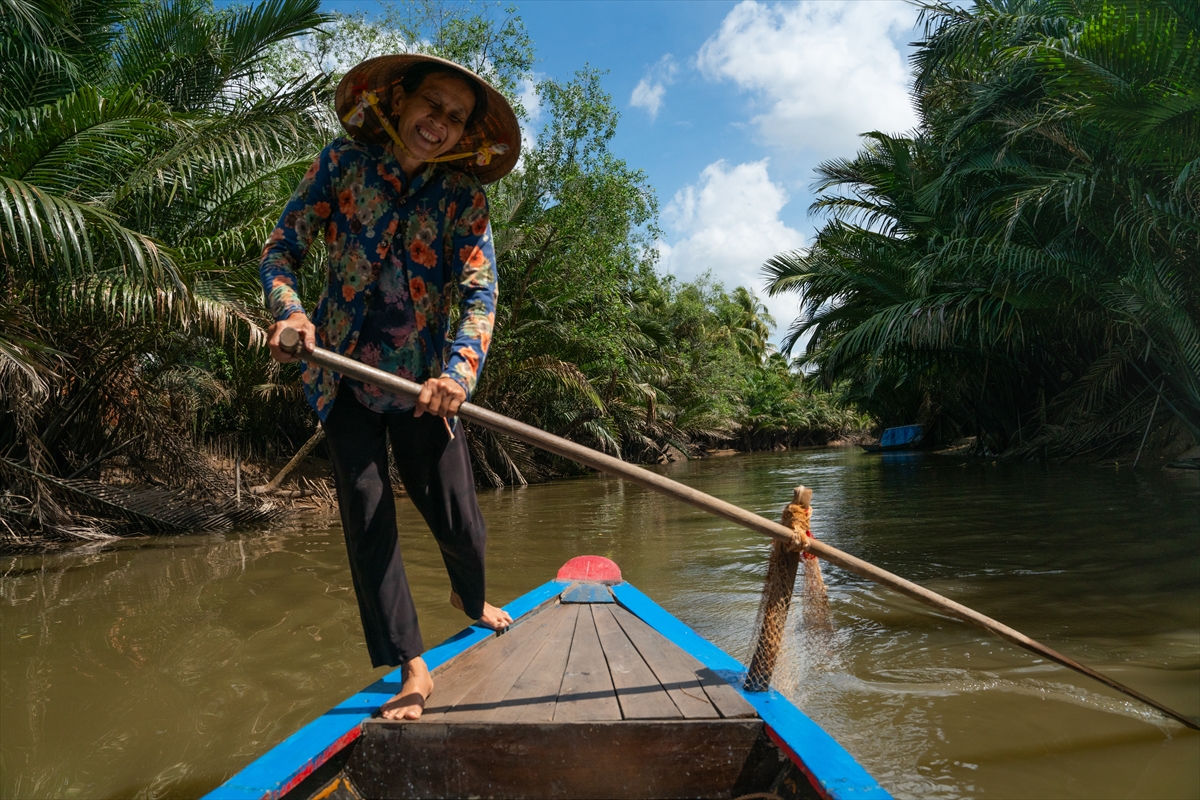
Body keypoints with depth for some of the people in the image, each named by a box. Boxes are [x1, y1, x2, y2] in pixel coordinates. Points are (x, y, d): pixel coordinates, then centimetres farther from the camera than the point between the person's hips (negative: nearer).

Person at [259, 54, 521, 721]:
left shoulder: (463, 197, -4)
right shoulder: (343, 163, -3)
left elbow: (480, 292, -15)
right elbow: (281, 247, -1)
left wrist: (457, 372, -32)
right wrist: (289, 311, -22)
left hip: (422, 383, 0)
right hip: (343, 374, 0)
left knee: (460, 524, 2)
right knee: (368, 521, -4)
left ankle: (469, 596, 38)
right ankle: (412, 668, 7)